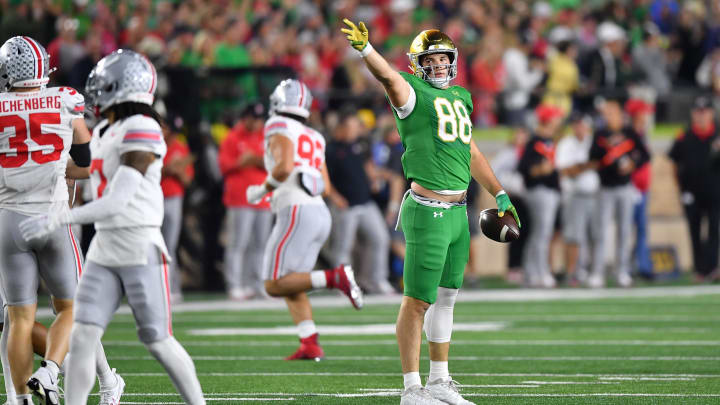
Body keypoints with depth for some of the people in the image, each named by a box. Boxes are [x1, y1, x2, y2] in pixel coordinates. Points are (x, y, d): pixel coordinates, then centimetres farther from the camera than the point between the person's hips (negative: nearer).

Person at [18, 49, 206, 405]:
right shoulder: (103, 133, 12)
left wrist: (56, 220, -24)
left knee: (158, 342, 2)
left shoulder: (141, 132, -16)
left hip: (140, 250, -7)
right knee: (82, 337, -4)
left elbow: (117, 203, -21)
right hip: (104, 250, 7)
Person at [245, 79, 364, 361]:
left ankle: (334, 277, -23)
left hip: (297, 212, -8)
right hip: (320, 213, 8)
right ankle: (310, 345, -1)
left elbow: (284, 167, -20)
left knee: (275, 285, -9)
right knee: (291, 287, 11)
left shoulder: (279, 130, -3)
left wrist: (263, 189, -3)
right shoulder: (314, 139, 20)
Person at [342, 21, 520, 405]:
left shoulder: (461, 97, 17)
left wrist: (499, 194, 34)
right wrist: (363, 48, -47)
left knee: (446, 298, 16)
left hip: (458, 212, 8)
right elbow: (387, 76, -27)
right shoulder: (412, 93, -5)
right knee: (417, 301, -3)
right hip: (427, 212, -8)